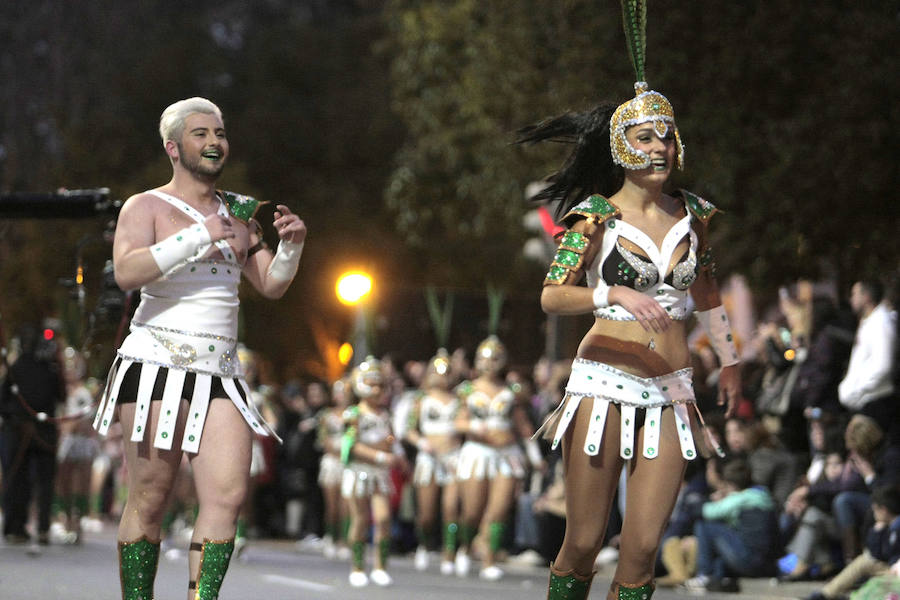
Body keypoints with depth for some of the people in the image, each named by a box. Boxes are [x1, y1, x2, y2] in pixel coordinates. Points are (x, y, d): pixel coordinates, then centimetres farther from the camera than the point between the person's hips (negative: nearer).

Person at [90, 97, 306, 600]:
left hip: (221, 372, 5)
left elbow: (271, 285, 21)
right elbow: (127, 272, -15)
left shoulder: (238, 213, 19)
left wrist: (292, 245, 2)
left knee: (229, 495, -10)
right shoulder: (146, 207, 2)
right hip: (157, 364, -5)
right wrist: (200, 237, -20)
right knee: (150, 498, -5)